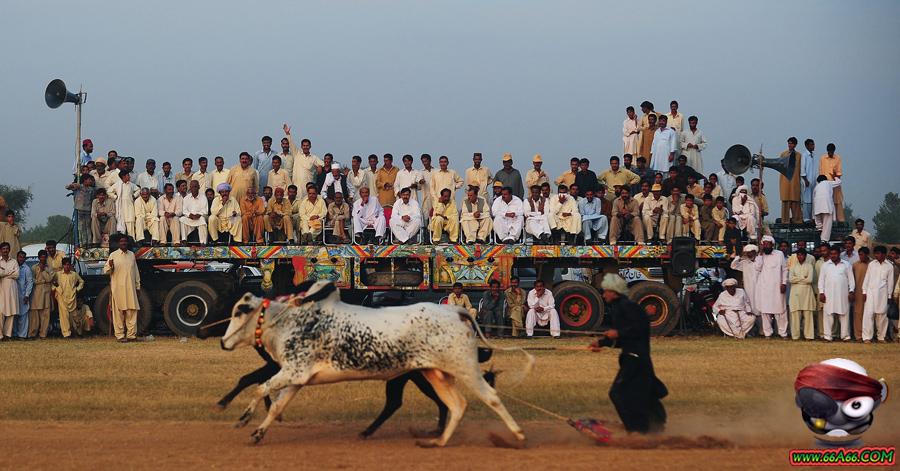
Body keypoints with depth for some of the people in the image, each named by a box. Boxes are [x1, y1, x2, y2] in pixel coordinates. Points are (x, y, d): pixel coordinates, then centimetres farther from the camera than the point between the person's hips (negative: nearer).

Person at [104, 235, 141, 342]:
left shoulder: (131, 255, 14)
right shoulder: (113, 255, 2)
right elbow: (106, 270, 0)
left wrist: (138, 286, 17)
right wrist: (110, 266, -22)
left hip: (130, 289, 4)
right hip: (118, 288, -4)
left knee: (132, 312, 1)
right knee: (119, 313, -4)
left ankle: (131, 335, 5)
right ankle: (120, 335, -1)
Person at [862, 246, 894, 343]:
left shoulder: (889, 266, 3)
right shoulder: (871, 264, 5)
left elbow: (890, 282, 7)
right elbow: (866, 278, 8)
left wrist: (889, 296, 5)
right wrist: (864, 292, 3)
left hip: (882, 294, 0)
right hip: (871, 292, 0)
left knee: (882, 315, 3)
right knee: (868, 314, -8)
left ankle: (881, 336, 13)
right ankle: (867, 337, -8)